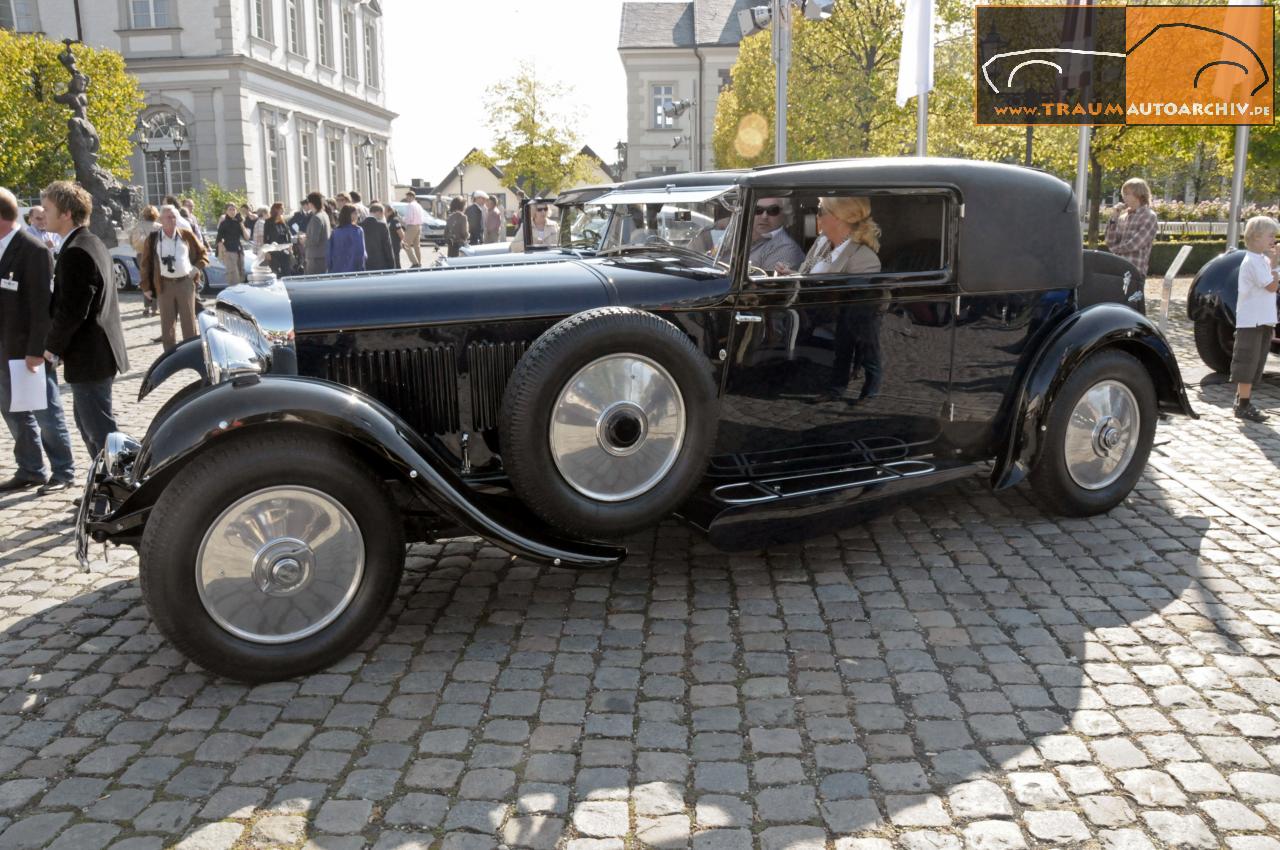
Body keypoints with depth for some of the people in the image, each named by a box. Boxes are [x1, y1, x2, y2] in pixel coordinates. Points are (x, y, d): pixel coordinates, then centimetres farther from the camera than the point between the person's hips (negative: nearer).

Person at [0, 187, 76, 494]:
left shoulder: (34, 249, -15)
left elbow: (41, 303, -18)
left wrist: (36, 350, -20)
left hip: (29, 349, -8)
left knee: (46, 413, 2)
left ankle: (63, 472, 14)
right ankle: (30, 470, 24)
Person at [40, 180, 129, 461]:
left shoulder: (75, 252, -19)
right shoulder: (92, 243, 12)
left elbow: (71, 311, -22)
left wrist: (52, 347, -8)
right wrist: (59, 345, 14)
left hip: (88, 356, -10)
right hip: (99, 352, 10)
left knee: (100, 430, -3)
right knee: (89, 425, 19)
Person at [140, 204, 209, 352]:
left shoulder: (186, 235, 4)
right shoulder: (153, 239, 3)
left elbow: (203, 253, 14)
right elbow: (145, 263, 7)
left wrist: (197, 267, -4)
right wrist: (146, 286, 2)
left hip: (185, 283, 0)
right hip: (164, 285, 1)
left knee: (189, 323, 2)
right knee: (166, 324, 5)